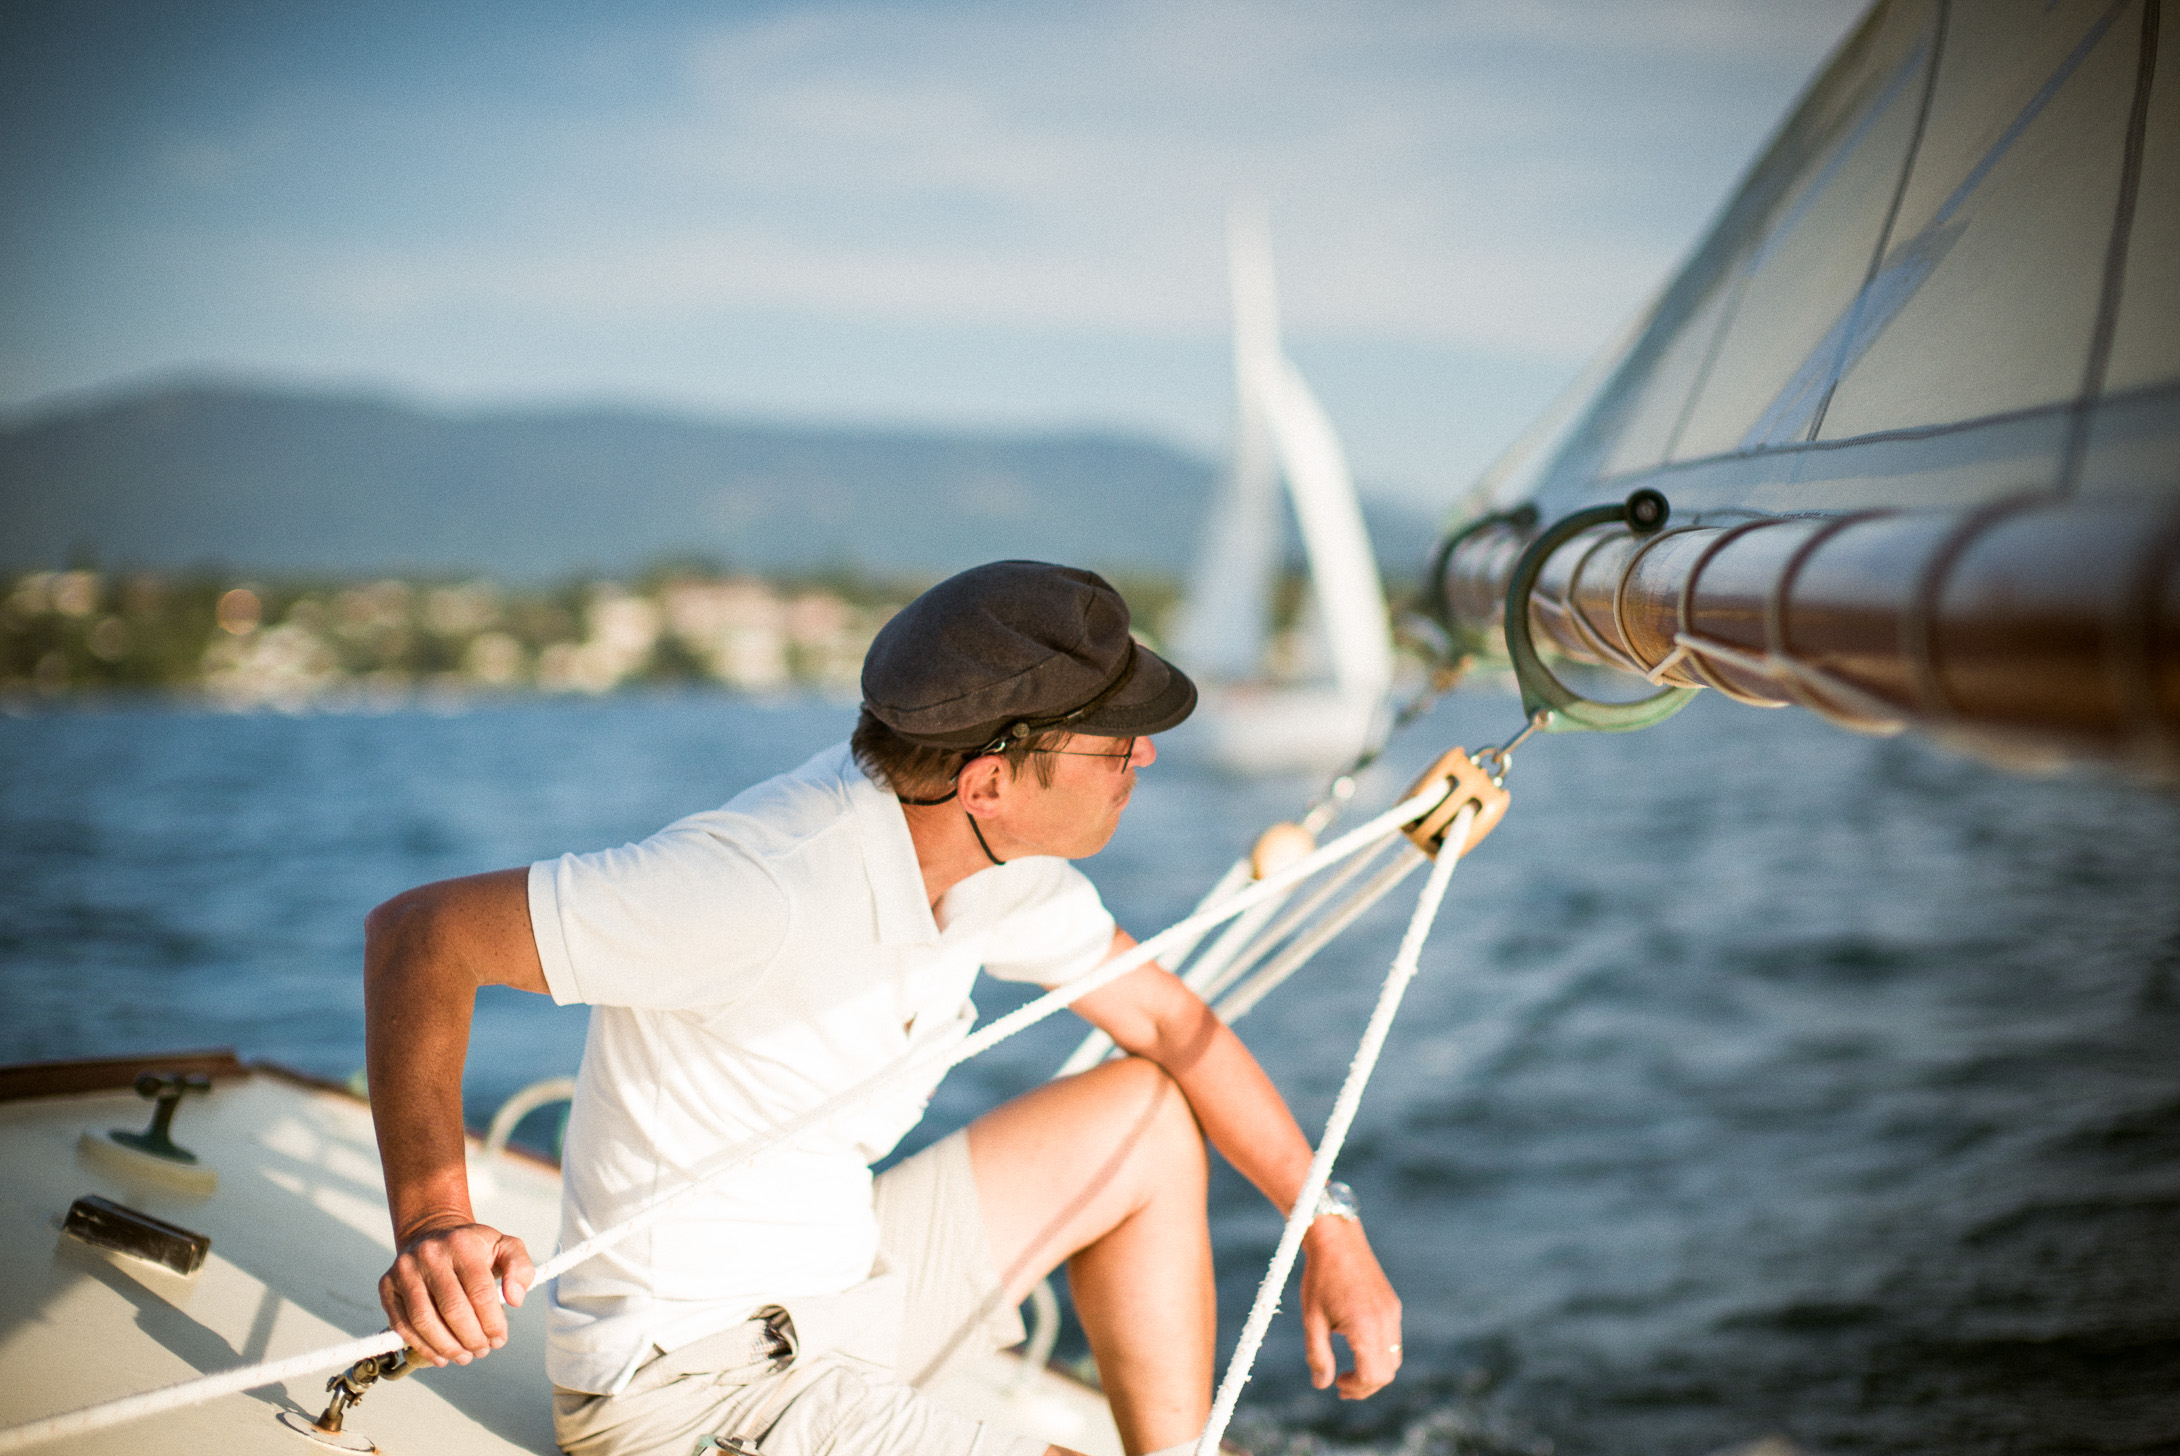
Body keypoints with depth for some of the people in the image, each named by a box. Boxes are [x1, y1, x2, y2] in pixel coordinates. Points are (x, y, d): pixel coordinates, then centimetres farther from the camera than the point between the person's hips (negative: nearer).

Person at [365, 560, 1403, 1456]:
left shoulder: (995, 852, -3)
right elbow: (416, 934, -28)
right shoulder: (767, 886, -31)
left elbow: (1172, 1024, 12)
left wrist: (1330, 1225, 8)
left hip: (840, 1281, 9)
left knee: (1148, 1115, 11)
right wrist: (431, 1223, -40)